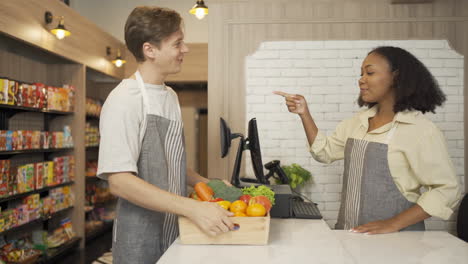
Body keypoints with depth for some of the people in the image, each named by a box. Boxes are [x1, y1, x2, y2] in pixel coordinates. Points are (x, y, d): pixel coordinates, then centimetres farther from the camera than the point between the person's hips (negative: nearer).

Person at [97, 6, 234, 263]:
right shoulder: (124, 100, -17)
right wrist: (193, 207, -31)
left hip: (176, 231, 7)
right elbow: (119, 181, -24)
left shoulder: (171, 96, 7)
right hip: (141, 241, -7)